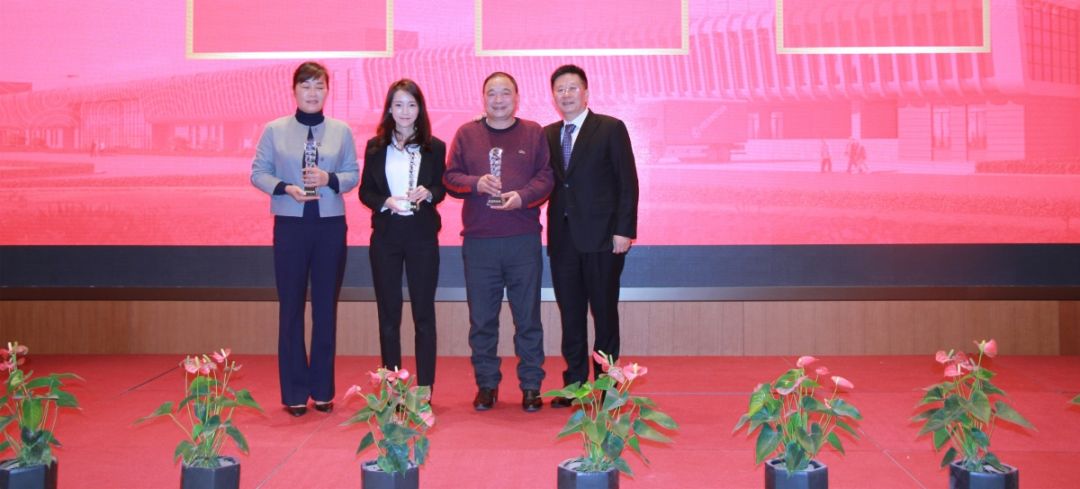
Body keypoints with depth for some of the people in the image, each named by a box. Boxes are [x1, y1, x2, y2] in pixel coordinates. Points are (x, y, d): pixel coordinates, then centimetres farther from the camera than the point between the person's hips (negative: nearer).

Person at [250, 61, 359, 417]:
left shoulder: (341, 131, 5)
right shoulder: (275, 130, 2)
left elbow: (353, 174, 5)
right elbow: (258, 173, 2)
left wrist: (330, 180, -14)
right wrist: (285, 188, -15)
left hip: (331, 224, 1)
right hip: (290, 224, -1)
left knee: (326, 306, 6)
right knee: (291, 307, 2)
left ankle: (323, 390, 17)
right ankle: (294, 393, 11)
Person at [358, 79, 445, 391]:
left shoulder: (434, 147, 1)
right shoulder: (375, 146, 4)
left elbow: (442, 188, 7)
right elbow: (365, 191, 6)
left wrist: (428, 193, -15)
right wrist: (386, 202, -13)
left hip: (422, 236, -1)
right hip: (385, 236, 1)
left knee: (424, 313, 3)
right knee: (388, 315, 7)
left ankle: (425, 388, 10)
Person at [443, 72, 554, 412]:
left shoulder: (533, 133, 7)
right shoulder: (467, 134, 10)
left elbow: (546, 177, 1)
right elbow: (450, 177, 6)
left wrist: (522, 196, -15)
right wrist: (476, 184, -12)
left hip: (524, 240, -1)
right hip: (478, 242, 1)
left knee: (528, 316, 3)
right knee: (481, 318, 6)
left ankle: (531, 386, 13)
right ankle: (486, 384, 18)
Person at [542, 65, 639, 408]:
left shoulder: (611, 129, 0)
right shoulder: (548, 135, 13)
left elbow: (628, 183, -4)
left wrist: (624, 230, -11)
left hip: (601, 237, -4)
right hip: (563, 238, 4)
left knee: (604, 313, 3)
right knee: (570, 315, 9)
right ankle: (574, 384, 18)